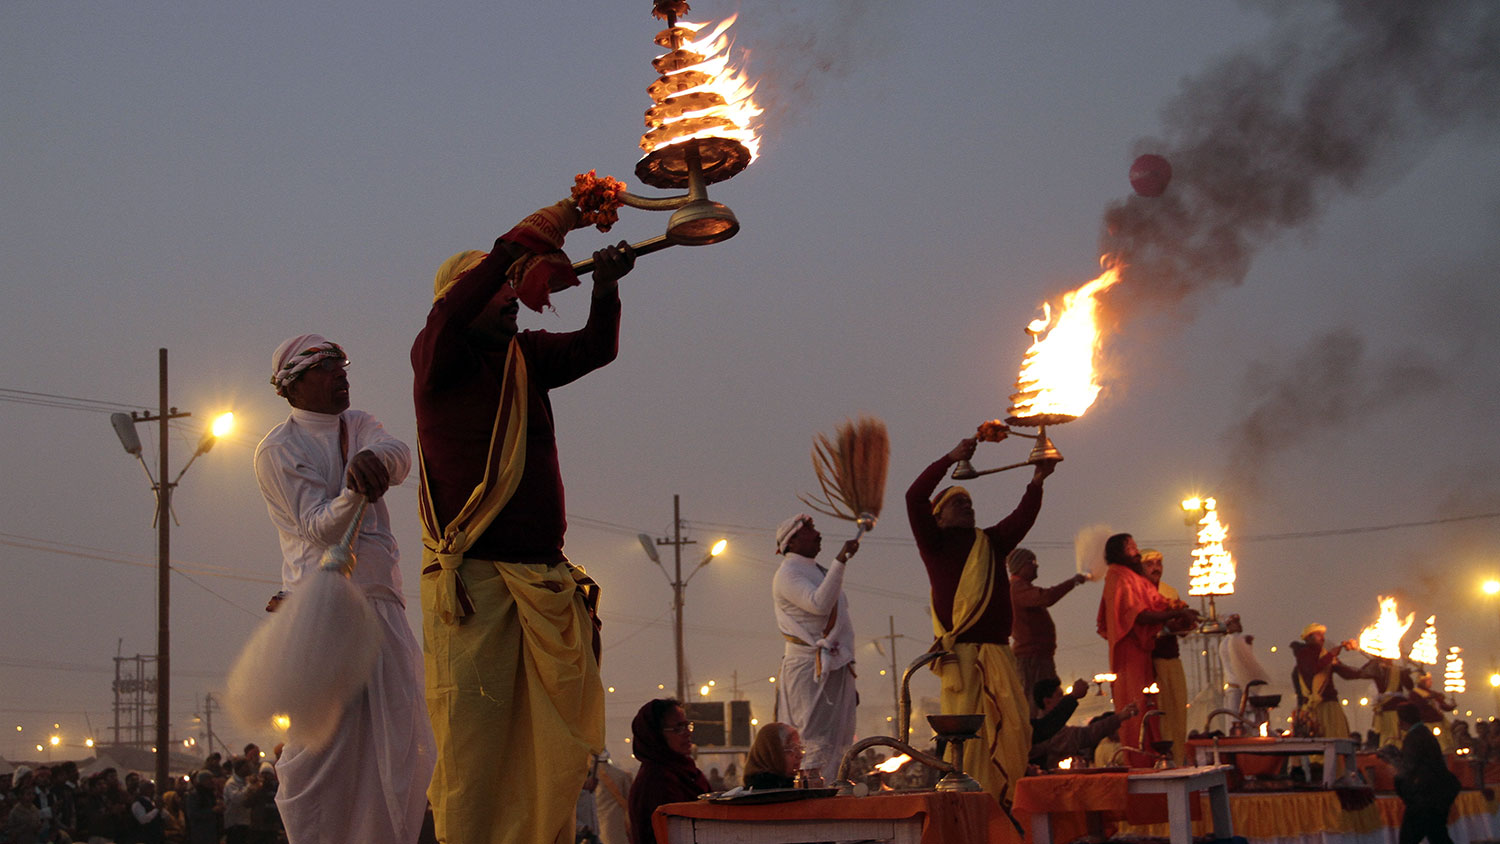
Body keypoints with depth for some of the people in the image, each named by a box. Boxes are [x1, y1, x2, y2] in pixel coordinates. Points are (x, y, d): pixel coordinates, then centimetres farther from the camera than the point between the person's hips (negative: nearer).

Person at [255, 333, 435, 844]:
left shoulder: (358, 425, 17)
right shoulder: (277, 451, 1)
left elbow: (399, 457, -7)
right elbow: (320, 527, -10)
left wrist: (372, 458, -30)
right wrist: (353, 492, -30)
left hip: (383, 604, 6)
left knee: (405, 745, 1)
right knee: (319, 744, -11)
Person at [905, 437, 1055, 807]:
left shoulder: (989, 542, 23)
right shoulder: (935, 542, 8)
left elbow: (1022, 518, 13)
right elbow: (914, 498, -4)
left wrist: (1036, 483, -2)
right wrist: (950, 459, -7)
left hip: (998, 652, 5)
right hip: (960, 653, -5)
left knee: (1014, 728, -2)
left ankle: (1001, 802, 3)